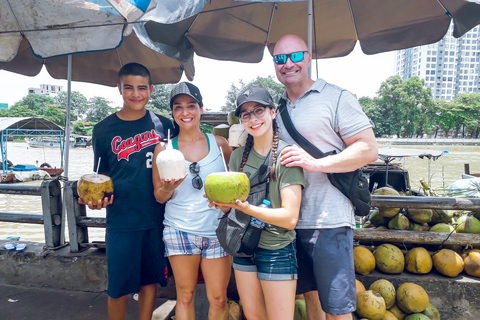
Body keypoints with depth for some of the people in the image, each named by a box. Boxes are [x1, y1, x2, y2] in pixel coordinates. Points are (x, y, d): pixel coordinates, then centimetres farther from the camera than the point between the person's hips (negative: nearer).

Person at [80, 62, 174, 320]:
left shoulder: (164, 125, 3)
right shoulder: (104, 130, 0)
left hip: (157, 218, 1)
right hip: (121, 221, -1)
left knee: (149, 280, 14)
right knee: (119, 286, 8)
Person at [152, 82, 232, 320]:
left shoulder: (219, 144, 3)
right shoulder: (164, 149, 2)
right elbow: (159, 196, 6)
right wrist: (169, 188, -15)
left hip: (217, 230, 1)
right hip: (180, 230, 0)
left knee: (218, 299, 6)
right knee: (185, 296, 9)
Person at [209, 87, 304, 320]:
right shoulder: (239, 155, 3)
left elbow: (290, 218, -18)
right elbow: (230, 206, 6)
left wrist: (246, 207, -27)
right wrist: (221, 202, -16)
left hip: (277, 250, -5)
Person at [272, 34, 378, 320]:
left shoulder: (337, 98, -4)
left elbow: (369, 149, -10)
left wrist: (316, 163, -22)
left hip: (329, 221, -6)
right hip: (290, 220, 6)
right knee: (310, 295, 20)